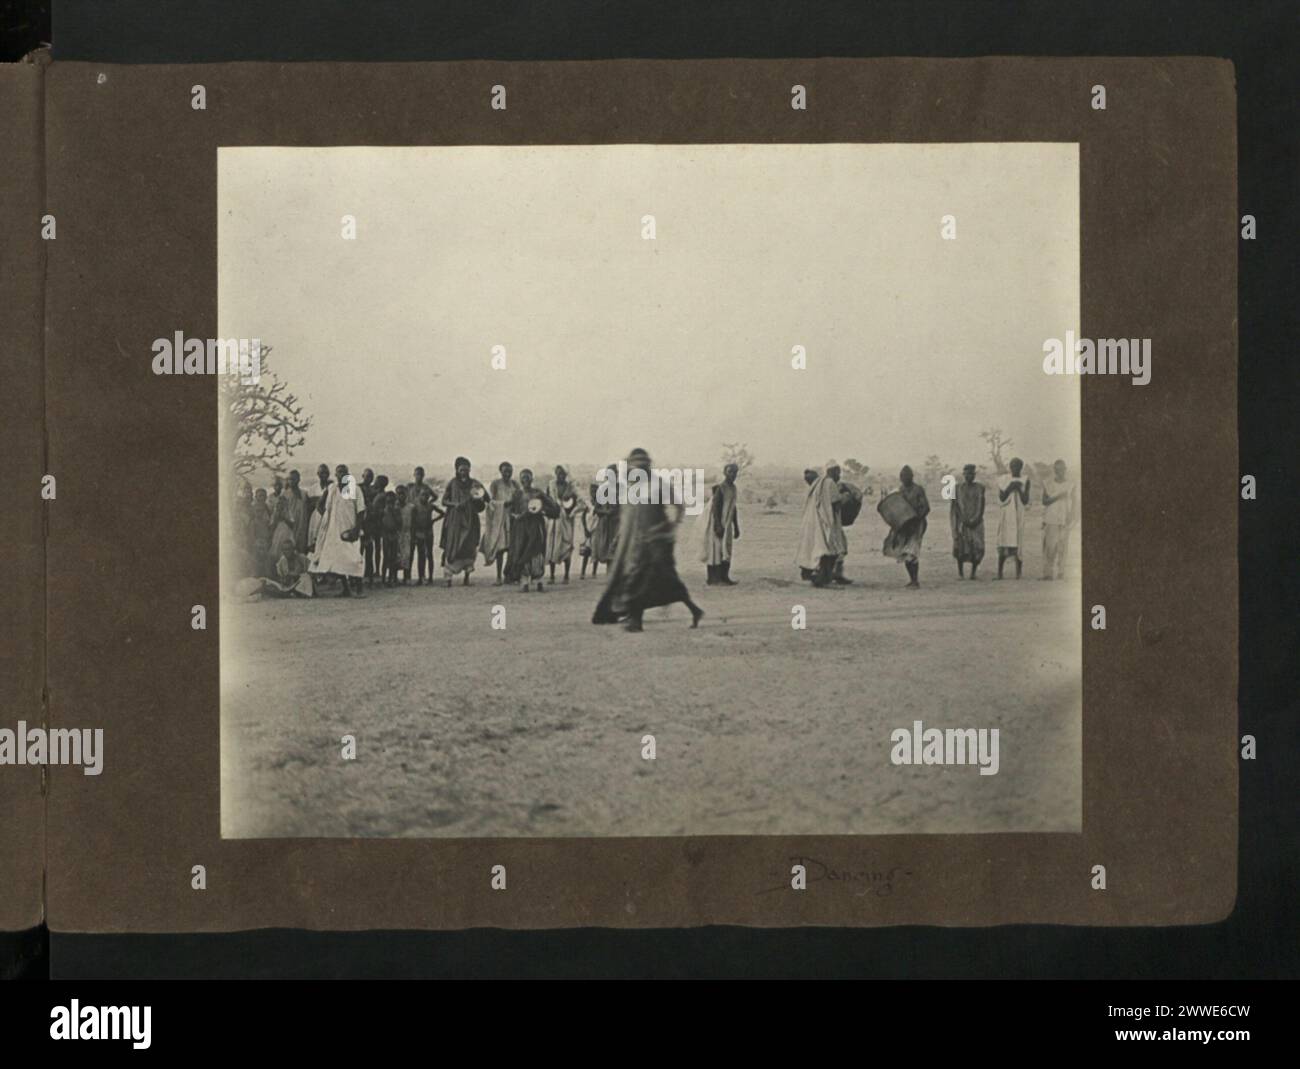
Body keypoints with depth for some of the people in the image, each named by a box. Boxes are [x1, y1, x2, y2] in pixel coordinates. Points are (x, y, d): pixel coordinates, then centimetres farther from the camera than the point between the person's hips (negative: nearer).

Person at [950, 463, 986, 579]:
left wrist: (976, 519, -9)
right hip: (961, 521, -1)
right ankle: (960, 572, 8)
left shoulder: (980, 487, 7)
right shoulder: (957, 488, 2)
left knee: (977, 547, -10)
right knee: (961, 547, -7)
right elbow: (954, 506, 0)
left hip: (976, 521, 1)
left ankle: (973, 572, 3)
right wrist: (964, 520, -10)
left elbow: (982, 506, 4)